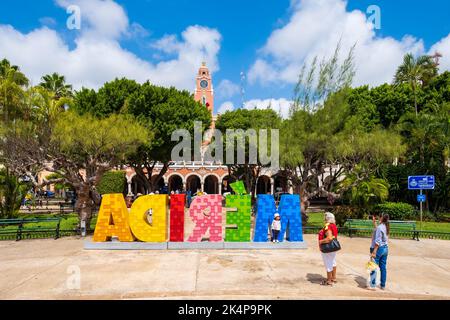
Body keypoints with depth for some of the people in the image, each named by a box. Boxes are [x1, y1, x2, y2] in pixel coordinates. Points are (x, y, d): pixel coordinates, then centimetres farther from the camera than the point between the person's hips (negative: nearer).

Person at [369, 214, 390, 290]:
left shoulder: (379, 227, -17)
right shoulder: (386, 227, 7)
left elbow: (377, 241, -20)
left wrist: (374, 252, -19)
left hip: (379, 248, -8)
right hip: (385, 248, 8)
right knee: (383, 267, 13)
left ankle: (372, 285, 3)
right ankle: (383, 285, 20)